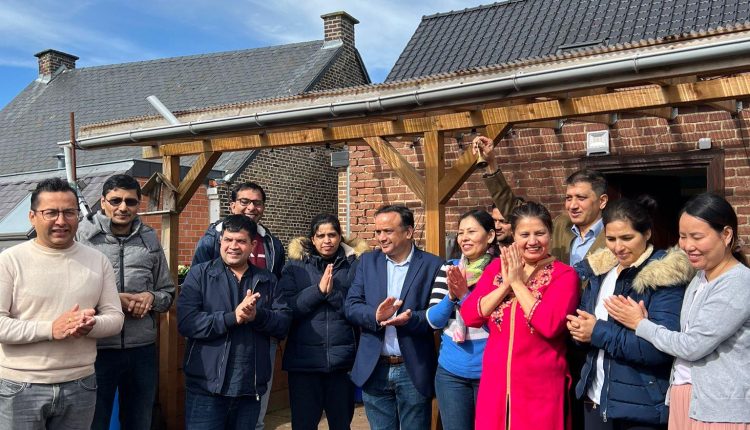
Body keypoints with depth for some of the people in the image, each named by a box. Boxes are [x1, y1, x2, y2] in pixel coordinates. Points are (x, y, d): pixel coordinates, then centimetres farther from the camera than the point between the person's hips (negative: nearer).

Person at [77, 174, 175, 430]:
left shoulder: (150, 240, 7)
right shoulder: (83, 237, -5)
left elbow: (168, 292, 14)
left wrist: (151, 298, -7)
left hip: (143, 349, 4)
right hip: (97, 348, -3)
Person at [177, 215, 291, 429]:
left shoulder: (267, 280, 9)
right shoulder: (199, 274, -1)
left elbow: (284, 322, 1)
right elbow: (186, 321, -13)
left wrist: (257, 315, -18)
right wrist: (232, 317, -21)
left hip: (251, 387, 4)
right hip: (206, 386, -3)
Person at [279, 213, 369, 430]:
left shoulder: (355, 265, 3)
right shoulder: (295, 266, 4)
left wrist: (333, 293, -17)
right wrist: (318, 290, -16)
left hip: (343, 358, 0)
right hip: (303, 359, 0)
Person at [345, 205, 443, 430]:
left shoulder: (433, 265, -4)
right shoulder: (367, 261, 6)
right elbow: (350, 306, 0)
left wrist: (411, 318, -26)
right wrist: (375, 316, -19)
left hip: (414, 370, -3)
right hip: (374, 369, 3)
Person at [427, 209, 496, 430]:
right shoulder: (449, 269, 4)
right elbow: (433, 320, 1)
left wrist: (465, 294, -23)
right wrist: (452, 295, -16)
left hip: (490, 372, -3)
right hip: (450, 371, 3)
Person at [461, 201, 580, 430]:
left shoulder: (564, 274, -7)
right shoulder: (497, 267, 6)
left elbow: (550, 325, -22)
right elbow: (469, 315, -3)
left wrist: (517, 283, -14)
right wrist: (506, 285, -12)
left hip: (540, 389, -4)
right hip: (495, 383, 4)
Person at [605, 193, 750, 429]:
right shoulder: (700, 276, 10)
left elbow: (693, 345, -19)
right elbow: (684, 337, 8)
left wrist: (640, 324, -7)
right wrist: (648, 319, -9)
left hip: (721, 409, -7)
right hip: (685, 398, 7)